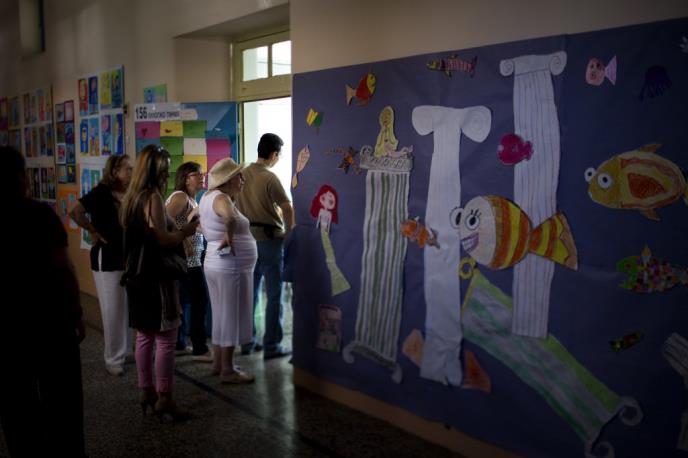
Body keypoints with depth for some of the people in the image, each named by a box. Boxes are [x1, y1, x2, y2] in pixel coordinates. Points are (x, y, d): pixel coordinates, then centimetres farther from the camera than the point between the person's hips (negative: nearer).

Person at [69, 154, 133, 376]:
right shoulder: (102, 192, -13)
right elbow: (75, 212, -24)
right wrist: (94, 232, -16)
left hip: (129, 257, 6)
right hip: (108, 259, -6)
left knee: (130, 308, 14)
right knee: (113, 310, 2)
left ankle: (127, 351, 29)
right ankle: (113, 359, 14)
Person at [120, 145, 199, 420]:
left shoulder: (131, 197, 12)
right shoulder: (153, 197, -16)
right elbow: (162, 240, -22)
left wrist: (176, 231, 19)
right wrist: (186, 231, -7)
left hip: (137, 275, 9)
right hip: (156, 278, -9)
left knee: (144, 336, 14)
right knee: (165, 339, -3)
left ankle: (146, 392, 23)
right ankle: (164, 399, 1)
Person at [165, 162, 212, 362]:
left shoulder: (191, 199, 16)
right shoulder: (180, 197, -14)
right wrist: (183, 241, -25)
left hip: (189, 258, 10)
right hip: (186, 258, -10)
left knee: (182, 300, 15)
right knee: (200, 301, -7)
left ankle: (179, 343, 25)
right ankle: (199, 350, -3)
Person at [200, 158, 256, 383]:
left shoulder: (208, 197, 9)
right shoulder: (221, 198, -19)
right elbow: (230, 218, -42)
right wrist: (228, 237, -27)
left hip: (215, 264, 9)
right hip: (232, 267, -9)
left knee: (221, 316, 17)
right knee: (231, 317, -1)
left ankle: (218, 363, 27)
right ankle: (227, 370, 6)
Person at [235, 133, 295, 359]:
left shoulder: (242, 175, 6)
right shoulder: (269, 178, -13)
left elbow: (237, 207, 11)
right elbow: (287, 208, -15)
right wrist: (288, 232, -1)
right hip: (269, 239, -7)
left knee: (249, 293, 14)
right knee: (274, 295, 1)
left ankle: (247, 342, 20)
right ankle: (271, 346, 3)